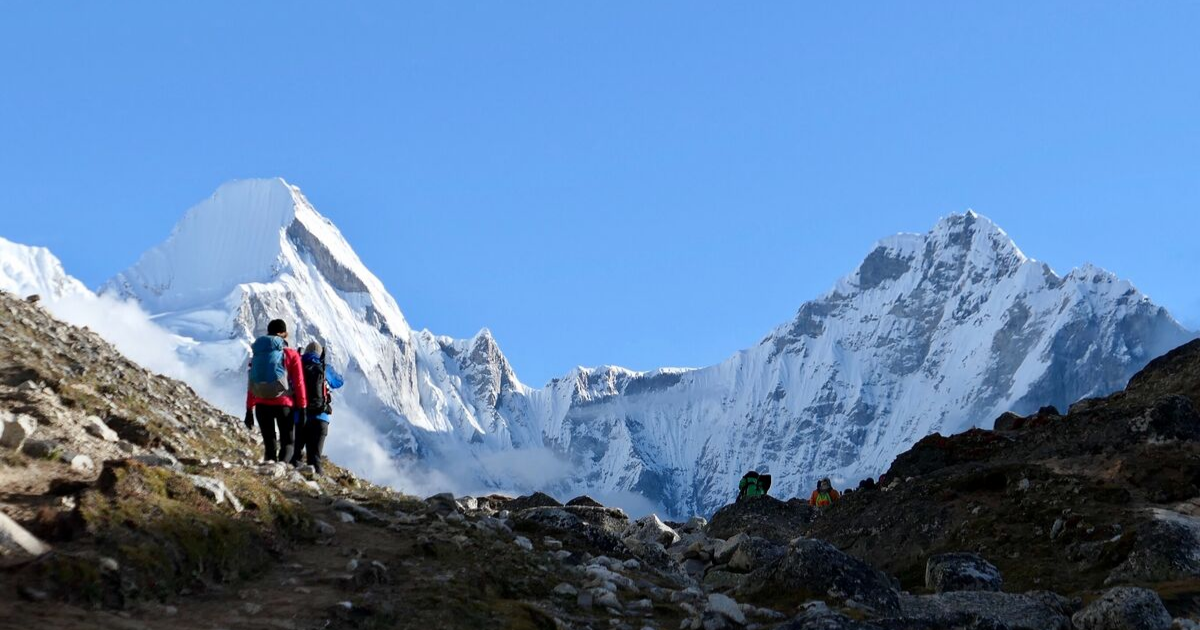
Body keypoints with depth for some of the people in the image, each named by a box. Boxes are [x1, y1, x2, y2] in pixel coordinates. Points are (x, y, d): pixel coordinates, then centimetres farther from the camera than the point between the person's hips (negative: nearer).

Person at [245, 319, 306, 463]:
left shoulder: (257, 354, 10)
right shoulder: (291, 355, 0)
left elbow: (251, 384, 11)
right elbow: (299, 383, -3)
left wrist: (249, 409, 15)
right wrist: (302, 408, 1)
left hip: (261, 405, 3)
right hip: (283, 404, -3)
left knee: (269, 444, 12)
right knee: (287, 443, 5)